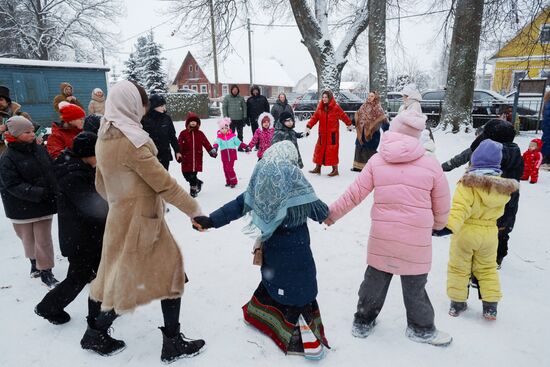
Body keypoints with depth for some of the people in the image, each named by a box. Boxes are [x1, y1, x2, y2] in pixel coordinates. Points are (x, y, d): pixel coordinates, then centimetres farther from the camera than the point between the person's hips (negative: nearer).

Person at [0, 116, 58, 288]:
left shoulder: (39, 149, 1)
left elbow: (51, 171, 11)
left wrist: (54, 191, 1)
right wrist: (37, 193, -27)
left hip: (44, 203, 3)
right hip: (22, 207, -2)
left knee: (43, 238, 3)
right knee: (28, 238, 16)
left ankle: (46, 271, 15)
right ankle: (34, 262, 40)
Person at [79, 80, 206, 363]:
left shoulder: (103, 139, 7)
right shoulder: (131, 140, -21)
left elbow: (101, 184, 16)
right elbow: (163, 183, -21)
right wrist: (195, 209, -13)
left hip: (120, 216, 9)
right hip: (141, 218, -9)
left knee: (115, 273, 21)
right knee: (170, 273, 4)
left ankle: (95, 333, 38)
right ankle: (172, 342, 15)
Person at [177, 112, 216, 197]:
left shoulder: (200, 134, 6)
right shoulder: (183, 133, -1)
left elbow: (206, 143, 6)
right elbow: (179, 145, -6)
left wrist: (212, 151, -6)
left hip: (197, 159, 0)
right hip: (186, 159, 0)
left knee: (193, 176, -1)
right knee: (186, 175, 3)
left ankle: (193, 190, 17)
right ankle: (198, 182, 30)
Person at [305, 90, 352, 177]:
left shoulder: (336, 107, -8)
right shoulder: (320, 107, 4)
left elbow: (344, 116, 2)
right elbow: (314, 117, 1)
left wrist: (349, 124, 13)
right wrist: (308, 126, -10)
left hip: (332, 133, -5)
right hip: (322, 133, 5)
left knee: (332, 151, -3)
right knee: (319, 150, 10)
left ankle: (335, 170, 9)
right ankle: (317, 168, 24)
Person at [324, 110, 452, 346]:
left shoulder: (376, 161, -4)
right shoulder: (431, 164, -5)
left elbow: (354, 195, -2)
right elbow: (442, 207, 3)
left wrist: (332, 213, 12)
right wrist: (437, 224, 25)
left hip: (381, 237, 2)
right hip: (416, 240, -1)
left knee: (374, 278, 18)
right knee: (414, 285, 16)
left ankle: (363, 322, 33)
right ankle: (421, 328, 36)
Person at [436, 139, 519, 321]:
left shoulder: (468, 183, -22)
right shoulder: (503, 186, -4)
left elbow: (460, 207, -32)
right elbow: (498, 210, 12)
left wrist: (449, 225, -37)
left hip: (465, 232, -4)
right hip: (489, 233, 4)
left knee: (458, 268, 13)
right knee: (488, 268, 21)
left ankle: (457, 302, 23)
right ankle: (490, 306, 26)